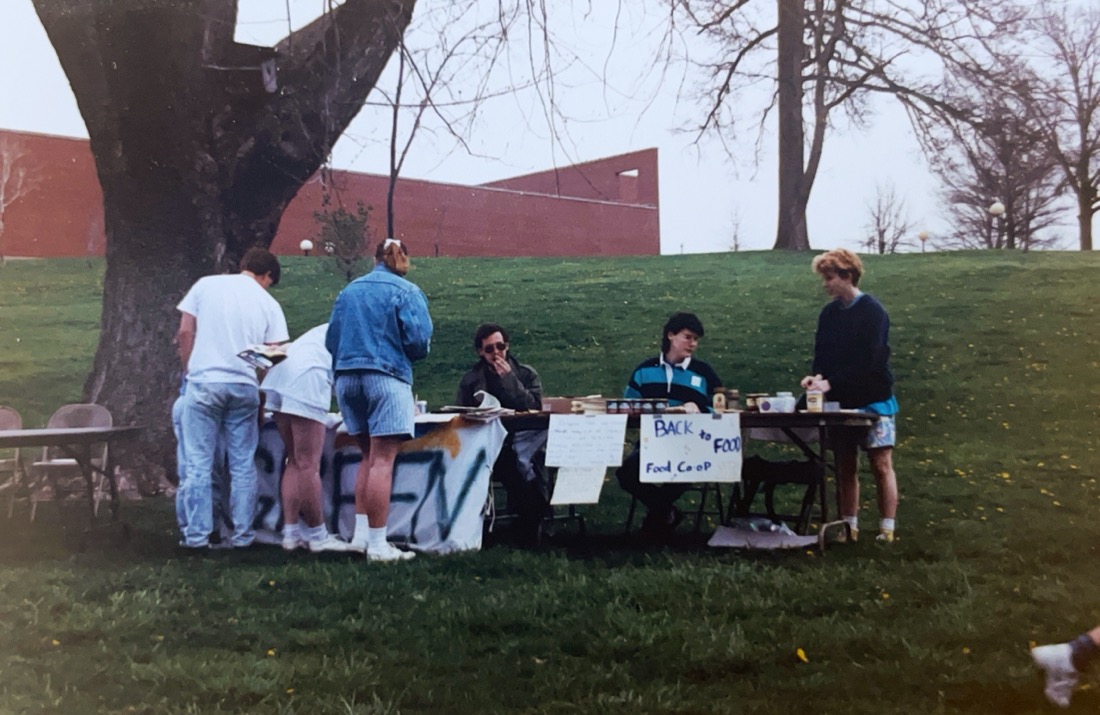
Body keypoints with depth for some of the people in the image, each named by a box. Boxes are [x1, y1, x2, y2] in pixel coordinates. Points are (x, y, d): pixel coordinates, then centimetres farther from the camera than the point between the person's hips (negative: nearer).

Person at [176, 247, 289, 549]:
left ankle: (197, 535, 5)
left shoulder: (206, 285, 7)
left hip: (204, 383, -1)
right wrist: (264, 398, 12)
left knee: (198, 464, 4)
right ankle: (242, 534, 10)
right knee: (243, 465, 8)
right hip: (245, 386, 1)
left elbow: (185, 333, 4)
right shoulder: (269, 304, 7)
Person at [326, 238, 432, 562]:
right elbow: (419, 341, -8)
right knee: (382, 461, -6)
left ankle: (361, 533, 14)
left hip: (347, 378, 6)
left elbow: (331, 340, 15)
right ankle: (378, 544, -5)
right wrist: (404, 355, 13)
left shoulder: (350, 290, 14)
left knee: (369, 456, 17)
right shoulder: (407, 292, -2)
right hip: (386, 378, -6)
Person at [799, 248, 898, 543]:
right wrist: (818, 377, -13)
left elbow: (868, 360, -19)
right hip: (840, 402, 6)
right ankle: (849, 528, 15)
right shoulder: (828, 313, 7)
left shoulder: (872, 311, -12)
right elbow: (822, 355, 9)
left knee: (881, 465, -2)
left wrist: (831, 383, -23)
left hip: (873, 400, -6)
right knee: (845, 466, 8)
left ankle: (887, 530, 4)